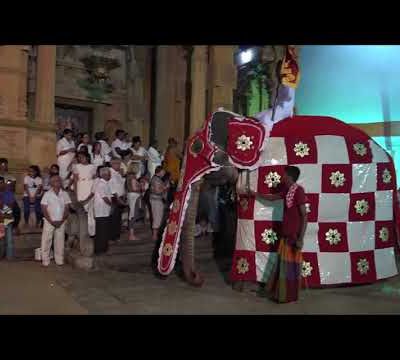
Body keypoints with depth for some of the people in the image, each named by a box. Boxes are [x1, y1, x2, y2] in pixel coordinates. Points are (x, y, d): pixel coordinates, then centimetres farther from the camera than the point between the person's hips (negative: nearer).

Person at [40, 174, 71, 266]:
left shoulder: (65, 194, 3)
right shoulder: (47, 194, -3)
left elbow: (67, 209, 2)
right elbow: (44, 209, -5)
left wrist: (61, 221, -8)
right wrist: (51, 221, -12)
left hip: (61, 222, 2)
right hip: (49, 222, -2)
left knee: (60, 241, 6)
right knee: (46, 241, 1)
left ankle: (59, 260, 14)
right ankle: (45, 261, 10)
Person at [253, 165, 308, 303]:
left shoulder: (298, 190, -18)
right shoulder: (287, 190, 7)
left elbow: (304, 215, -20)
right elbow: (272, 197, 26)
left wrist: (300, 238, -23)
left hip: (294, 236, -8)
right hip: (286, 234, 9)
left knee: (291, 266, 3)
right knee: (282, 265, 16)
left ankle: (290, 296, 17)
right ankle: (281, 293, 29)